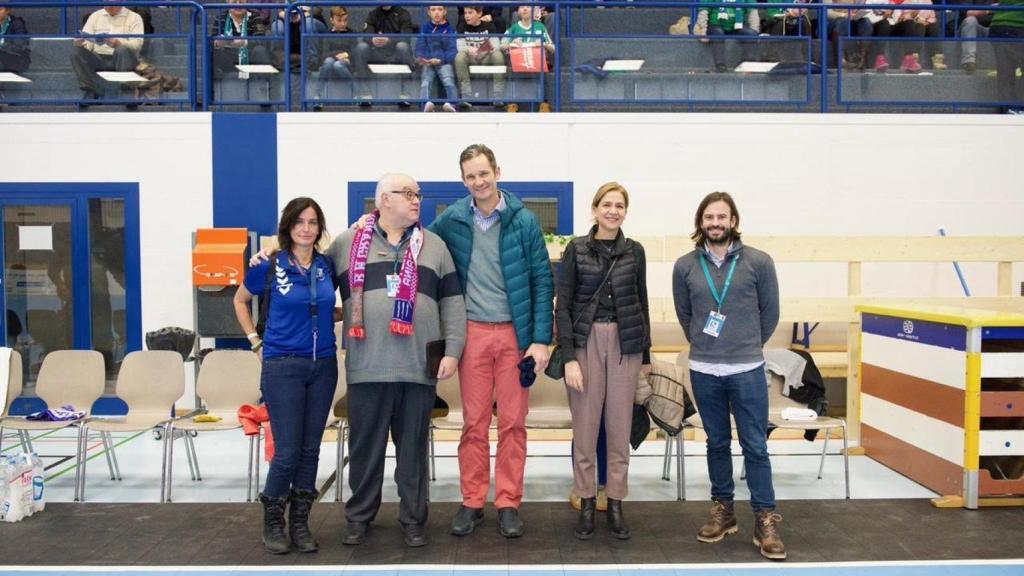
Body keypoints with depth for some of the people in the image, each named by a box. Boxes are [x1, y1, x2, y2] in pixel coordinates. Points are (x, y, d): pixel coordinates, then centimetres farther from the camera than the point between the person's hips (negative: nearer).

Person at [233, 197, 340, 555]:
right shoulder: (269, 266, -4)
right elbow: (240, 300, 13)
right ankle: (273, 522, 16)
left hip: (323, 365, 4)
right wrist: (255, 341, 7)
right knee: (287, 451, -4)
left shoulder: (327, 266, 5)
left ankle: (300, 523, 21)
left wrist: (345, 313, 3)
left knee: (310, 449, 8)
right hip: (283, 367, -3)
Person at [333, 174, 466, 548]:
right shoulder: (346, 244, 7)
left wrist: (452, 351, 0)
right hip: (366, 368, 0)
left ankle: (413, 518, 22)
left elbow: (452, 303, 7)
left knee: (413, 447, 9)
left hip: (419, 367, 1)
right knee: (365, 447, 9)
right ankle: (359, 516, 25)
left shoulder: (433, 245, 10)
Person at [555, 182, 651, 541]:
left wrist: (646, 354, 13)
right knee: (585, 426, 2)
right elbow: (562, 306, -4)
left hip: (625, 343, 2)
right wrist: (569, 357, -12)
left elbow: (641, 303, 13)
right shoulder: (576, 249, -1)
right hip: (585, 341, -2)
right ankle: (586, 504, 15)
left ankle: (616, 504, 17)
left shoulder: (634, 251, 6)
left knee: (620, 426, 6)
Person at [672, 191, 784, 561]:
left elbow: (770, 312, 6)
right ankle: (722, 510, 26)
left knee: (755, 447, 2)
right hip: (703, 371, 2)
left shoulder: (758, 262, -3)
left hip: (748, 370, -2)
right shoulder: (685, 266, 1)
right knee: (717, 443, 14)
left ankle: (765, 520, 12)